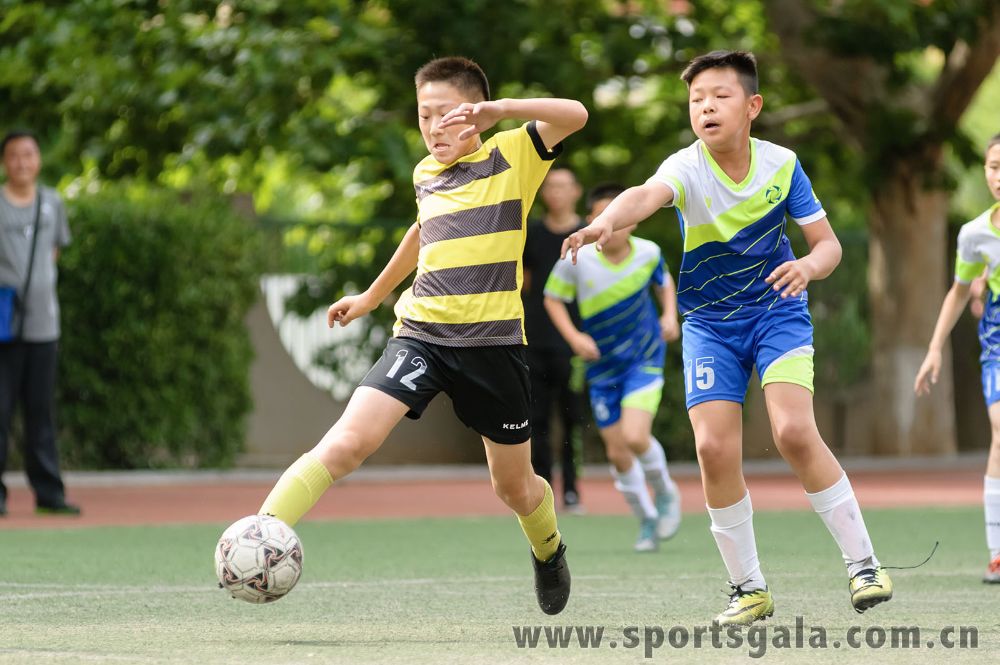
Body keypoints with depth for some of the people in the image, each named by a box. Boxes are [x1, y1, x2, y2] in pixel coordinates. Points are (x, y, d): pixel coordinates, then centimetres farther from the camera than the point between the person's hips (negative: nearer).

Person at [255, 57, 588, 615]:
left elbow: (574, 115, -17)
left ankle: (549, 550, 45)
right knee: (349, 442, -20)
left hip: (493, 342, -2)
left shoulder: (512, 157, 0)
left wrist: (497, 109, -27)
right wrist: (373, 296, 44)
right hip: (421, 334, 2)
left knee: (515, 487, 12)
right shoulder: (424, 175, 14)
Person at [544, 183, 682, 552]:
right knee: (617, 452, 4)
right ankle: (648, 521, 26)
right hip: (603, 366, 2)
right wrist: (574, 337, -15)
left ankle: (665, 493, 8)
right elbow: (553, 299, -1)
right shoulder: (576, 260, -16)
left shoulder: (649, 253, -10)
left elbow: (664, 282, 13)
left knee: (634, 436, -21)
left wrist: (670, 316, -3)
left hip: (645, 358, -2)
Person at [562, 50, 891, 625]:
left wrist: (810, 265, -29)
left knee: (795, 432, -20)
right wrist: (606, 221, -65)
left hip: (778, 311, 0)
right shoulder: (686, 168, -18)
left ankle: (863, 564, -6)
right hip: (709, 323, 0)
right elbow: (647, 195, -42)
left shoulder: (782, 164, -10)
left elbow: (829, 243, -4)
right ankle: (750, 588, 6)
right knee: (715, 448, -12)